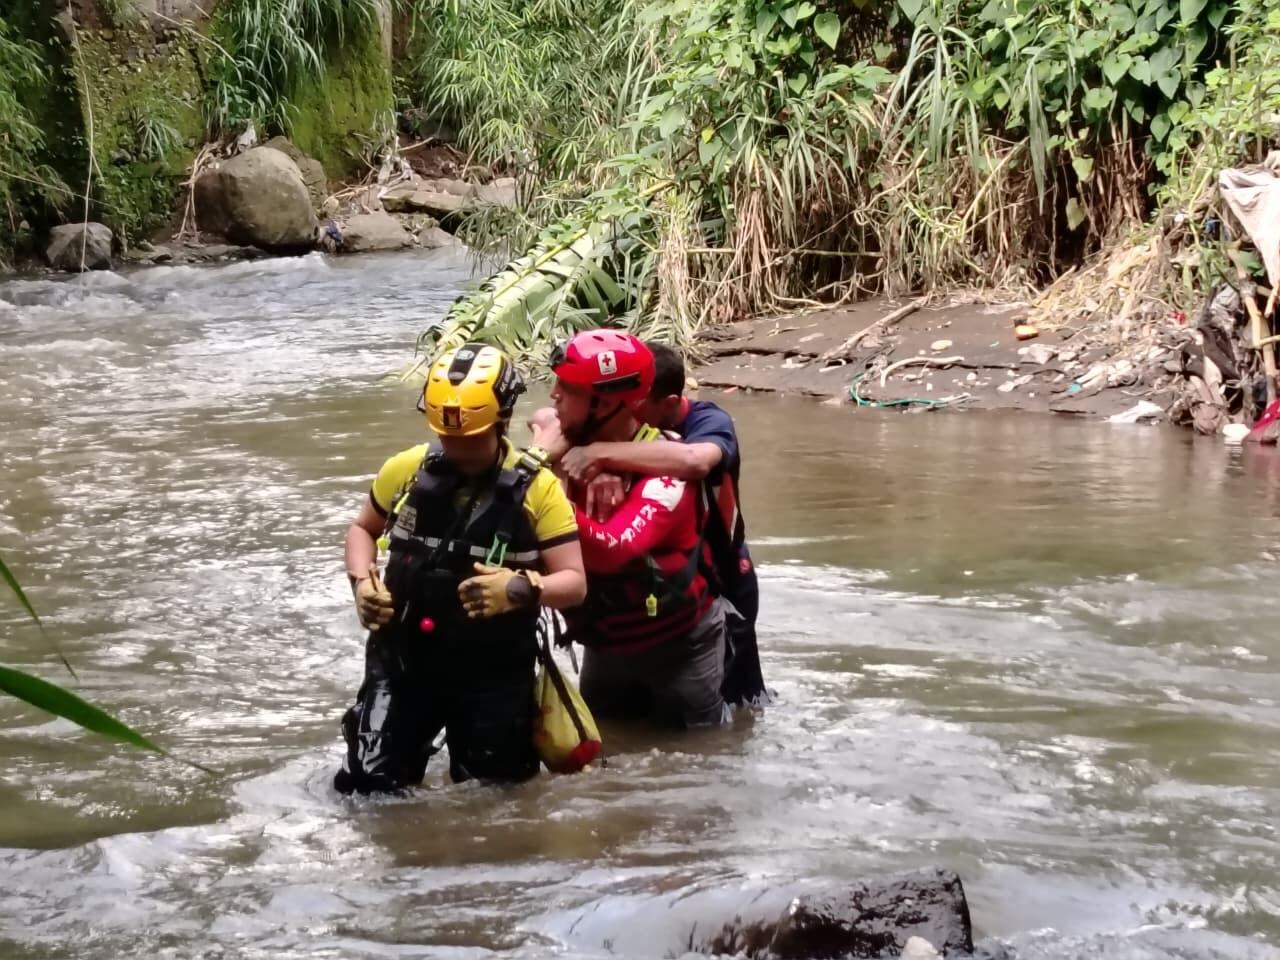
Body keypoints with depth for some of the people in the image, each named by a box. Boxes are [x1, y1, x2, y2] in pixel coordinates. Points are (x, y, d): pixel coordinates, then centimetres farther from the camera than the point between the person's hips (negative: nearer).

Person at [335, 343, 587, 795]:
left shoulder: (536, 488, -11)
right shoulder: (406, 470, -3)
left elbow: (574, 583, -11)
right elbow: (363, 529, 16)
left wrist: (523, 588, -32)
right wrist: (362, 582, -4)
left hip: (493, 674, -2)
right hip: (402, 659, 2)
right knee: (365, 791, -1)